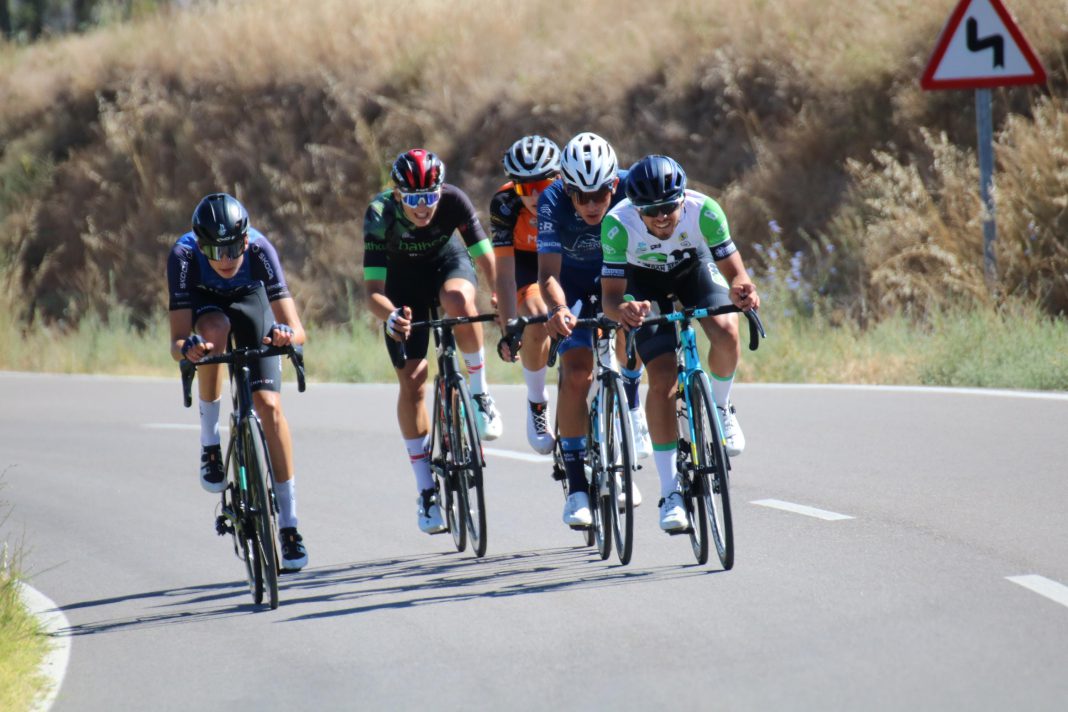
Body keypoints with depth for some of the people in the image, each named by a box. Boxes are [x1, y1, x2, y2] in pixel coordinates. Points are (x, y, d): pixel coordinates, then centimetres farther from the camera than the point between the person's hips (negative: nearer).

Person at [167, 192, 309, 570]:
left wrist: (286, 333, -63)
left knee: (268, 404, -16)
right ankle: (209, 442, -18)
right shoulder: (184, 255, -37)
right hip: (204, 303, 0)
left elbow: (296, 328, -40)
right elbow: (177, 342, -40)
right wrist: (187, 347, -63)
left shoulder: (259, 249, -36)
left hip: (249, 299, 0)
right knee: (214, 329, -38)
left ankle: (289, 525, -10)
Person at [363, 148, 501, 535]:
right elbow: (373, 289, -35)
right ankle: (426, 491, 6)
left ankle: (480, 393, -17)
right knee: (412, 381, -6)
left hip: (448, 263, 0)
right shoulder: (380, 215, -32)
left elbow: (488, 262, -31)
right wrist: (391, 316, -57)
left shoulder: (454, 201, -31)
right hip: (403, 281, 0)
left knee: (459, 300, -38)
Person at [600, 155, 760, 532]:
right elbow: (610, 298, -32)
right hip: (645, 279, -1)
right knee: (663, 378, -15)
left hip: (695, 265, 1)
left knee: (726, 333, -29)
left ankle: (719, 408, 3)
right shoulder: (618, 225, -35)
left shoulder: (704, 211, -34)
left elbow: (733, 270, -27)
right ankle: (670, 491, -6)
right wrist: (623, 310, -55)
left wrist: (740, 289, -50)